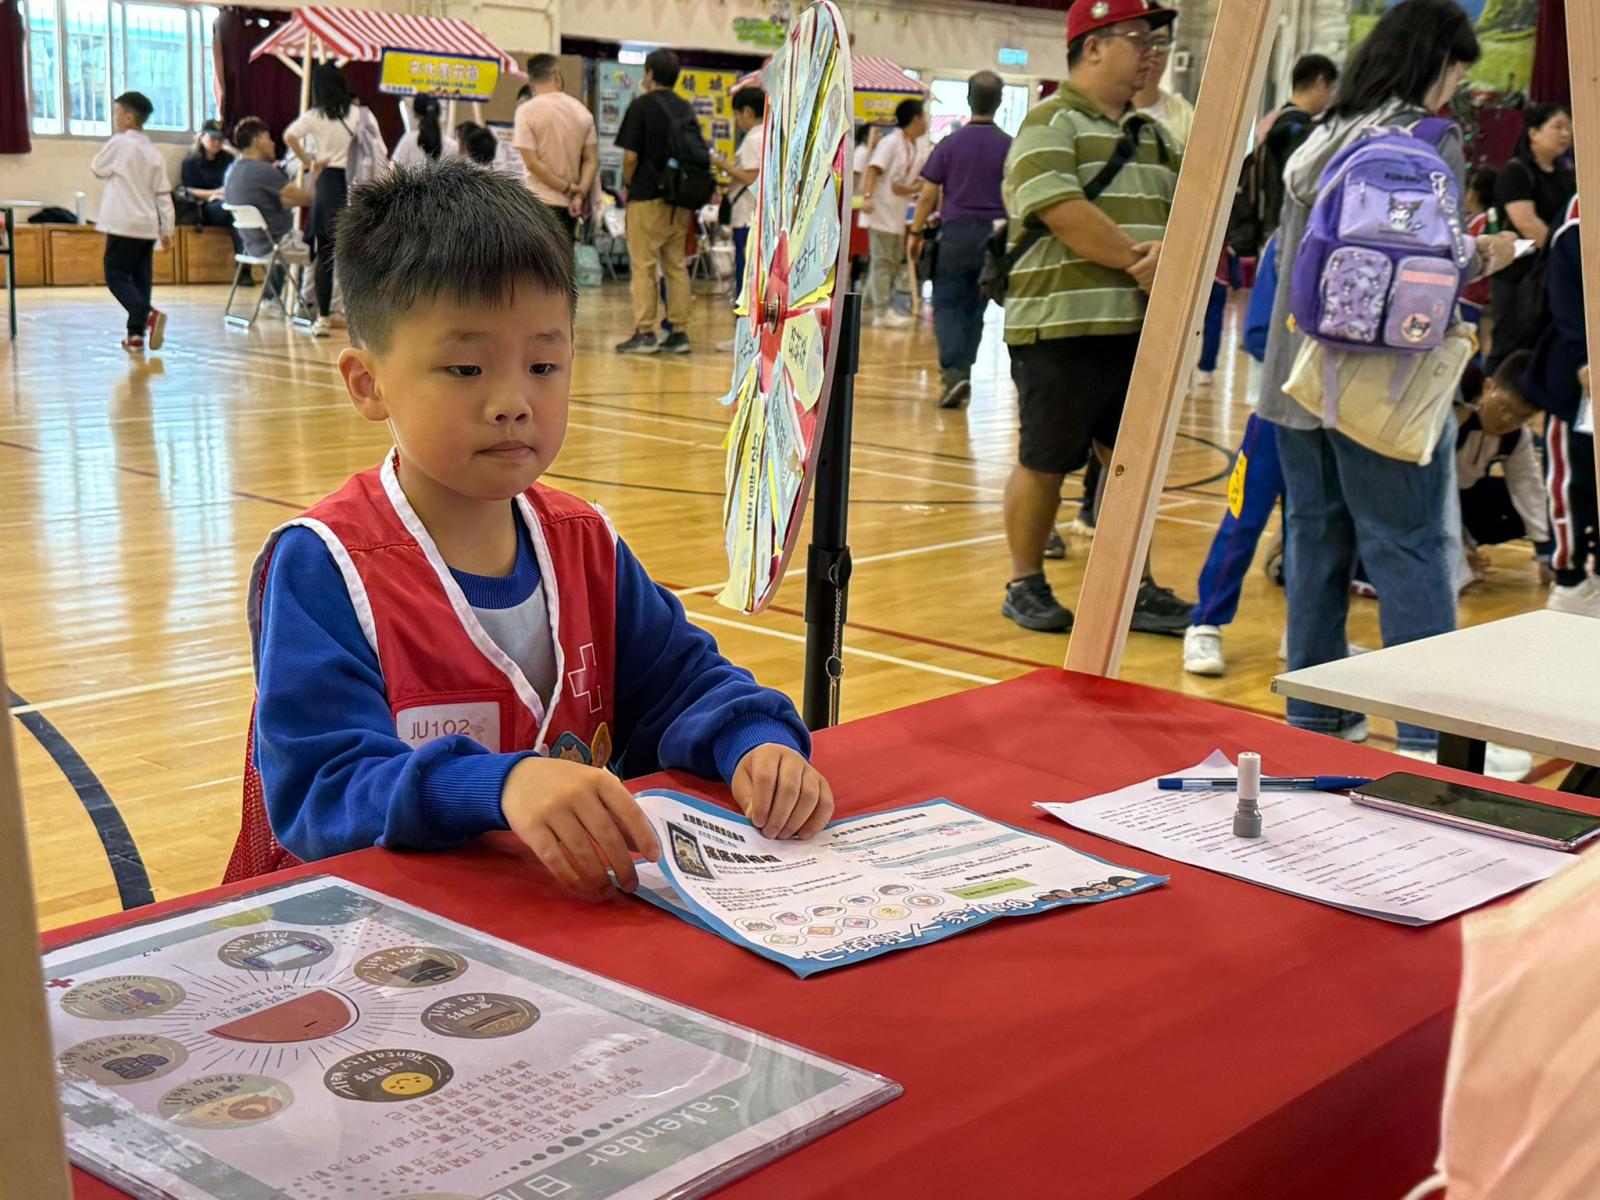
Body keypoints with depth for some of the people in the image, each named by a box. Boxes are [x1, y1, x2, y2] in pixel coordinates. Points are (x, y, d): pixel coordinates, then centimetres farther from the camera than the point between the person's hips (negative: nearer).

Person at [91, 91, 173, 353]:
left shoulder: (119, 143, -8)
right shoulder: (154, 153, 9)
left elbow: (97, 169, 6)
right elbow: (164, 195, 8)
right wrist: (167, 230, 11)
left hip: (123, 225, -6)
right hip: (147, 226, 6)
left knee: (116, 275, -2)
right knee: (140, 279, 10)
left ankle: (148, 314, -24)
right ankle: (136, 334, 9)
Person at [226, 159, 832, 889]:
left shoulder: (582, 541, 8)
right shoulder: (321, 565, -11)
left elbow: (680, 681, 11)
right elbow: (319, 790, -20)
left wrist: (754, 743, -11)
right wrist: (498, 787, -36)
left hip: (576, 900, 5)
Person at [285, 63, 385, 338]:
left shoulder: (316, 116, 0)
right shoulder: (363, 113, 3)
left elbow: (289, 136, -15)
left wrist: (308, 160, -4)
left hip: (329, 182, -1)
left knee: (325, 253, 5)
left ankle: (323, 318, 4)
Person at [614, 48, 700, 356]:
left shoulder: (641, 106, -7)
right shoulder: (686, 108, 10)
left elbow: (630, 156, -11)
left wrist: (627, 185, 5)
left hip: (648, 196, -6)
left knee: (643, 266, -2)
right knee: (677, 265, 9)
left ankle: (644, 333, -4)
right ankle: (679, 332, 9)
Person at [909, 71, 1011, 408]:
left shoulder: (950, 144, -2)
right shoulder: (1010, 147, 1)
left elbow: (929, 194, -1)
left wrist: (916, 232, 9)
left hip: (956, 232, -2)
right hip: (995, 236, 2)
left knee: (947, 304, 2)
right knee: (974, 308, 13)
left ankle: (954, 372, -16)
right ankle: (961, 371, 18)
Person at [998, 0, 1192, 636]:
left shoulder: (1149, 134, 19)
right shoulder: (1050, 123, -6)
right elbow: (1062, 213, -19)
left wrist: (1172, 252, -10)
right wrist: (1140, 261, -14)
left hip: (1138, 327, 7)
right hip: (1063, 326, -7)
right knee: (1044, 462, 4)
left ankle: (1134, 588, 21)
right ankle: (1025, 585, 18)